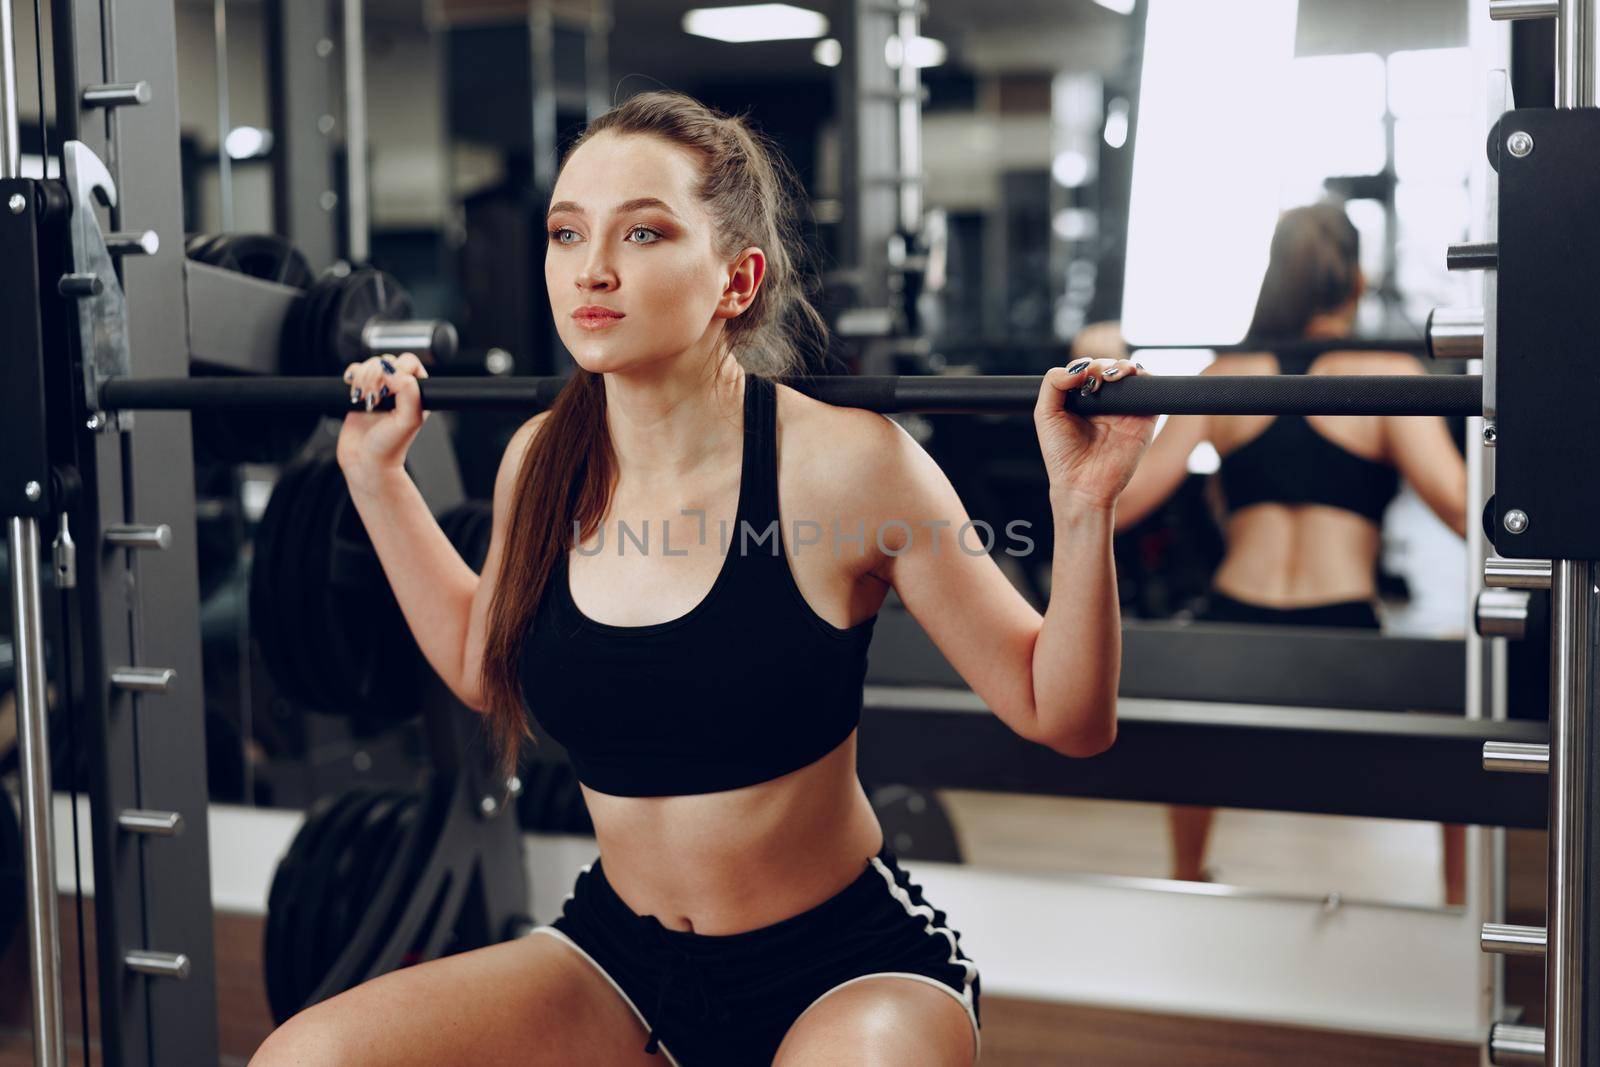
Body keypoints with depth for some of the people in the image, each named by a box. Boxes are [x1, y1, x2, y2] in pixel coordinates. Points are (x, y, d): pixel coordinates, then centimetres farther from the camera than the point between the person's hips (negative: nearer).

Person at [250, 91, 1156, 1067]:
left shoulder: (844, 464, -18)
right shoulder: (542, 464, -3)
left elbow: (1064, 716, -11)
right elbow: (482, 665, 17)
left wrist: (1084, 504, -25)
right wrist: (377, 470, 14)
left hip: (846, 964, -4)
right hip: (618, 953, 5)